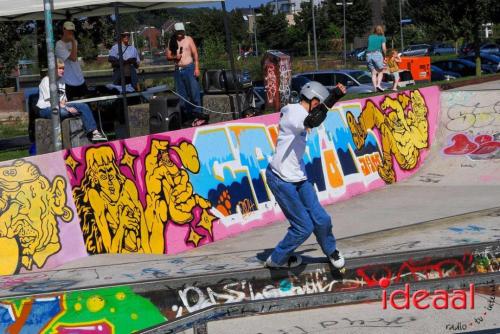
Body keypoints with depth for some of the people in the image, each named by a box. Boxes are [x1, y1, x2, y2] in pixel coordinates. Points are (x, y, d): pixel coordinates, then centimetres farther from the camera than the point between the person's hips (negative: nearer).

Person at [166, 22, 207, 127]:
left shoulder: (188, 39, 1)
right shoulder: (172, 42, 8)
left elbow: (195, 54, -2)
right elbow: (168, 56, 10)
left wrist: (197, 68, -10)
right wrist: (175, 57, -12)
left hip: (189, 68, -3)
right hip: (178, 70, 3)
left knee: (194, 91, -10)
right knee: (182, 94, 5)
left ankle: (198, 113, -8)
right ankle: (187, 113, 12)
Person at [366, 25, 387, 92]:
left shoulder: (370, 37, 18)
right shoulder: (382, 37, 6)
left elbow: (369, 46, 11)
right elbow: (383, 48, -3)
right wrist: (384, 55, 11)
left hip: (369, 55, 4)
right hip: (377, 54, -3)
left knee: (373, 73, 7)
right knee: (380, 71, 9)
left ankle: (375, 87, -4)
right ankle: (378, 84, -11)